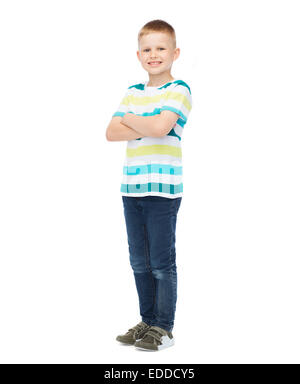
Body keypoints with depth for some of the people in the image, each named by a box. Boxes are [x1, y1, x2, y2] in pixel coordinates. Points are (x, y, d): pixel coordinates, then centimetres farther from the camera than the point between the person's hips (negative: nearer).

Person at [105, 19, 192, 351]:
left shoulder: (179, 90, -4)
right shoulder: (133, 93, 14)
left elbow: (160, 126, -21)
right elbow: (111, 133, 3)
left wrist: (131, 120, -3)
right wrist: (145, 127, -10)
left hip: (163, 190, -6)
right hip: (132, 187, 6)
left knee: (162, 263, 0)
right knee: (140, 262, 13)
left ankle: (164, 329, 10)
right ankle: (147, 321, 26)